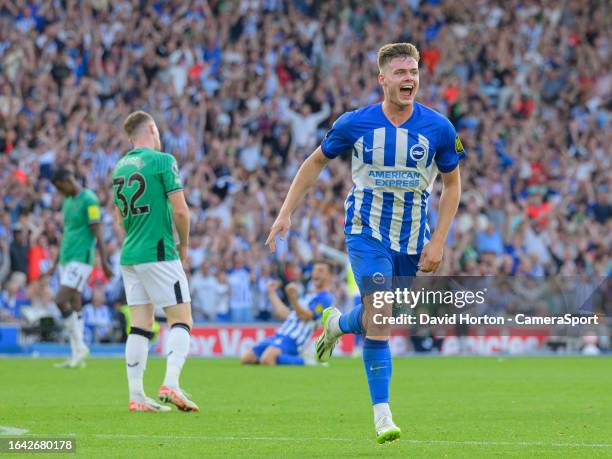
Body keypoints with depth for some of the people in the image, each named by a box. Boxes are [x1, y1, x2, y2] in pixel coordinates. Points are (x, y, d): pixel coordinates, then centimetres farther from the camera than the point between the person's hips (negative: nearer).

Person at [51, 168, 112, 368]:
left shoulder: (89, 200, -10)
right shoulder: (68, 202, 17)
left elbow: (97, 233, -13)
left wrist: (104, 262, -16)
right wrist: (57, 261, 25)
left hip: (80, 259, -9)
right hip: (66, 259, 9)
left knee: (61, 300, -17)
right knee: (74, 307, 6)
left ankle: (80, 347, -7)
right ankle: (77, 356, 7)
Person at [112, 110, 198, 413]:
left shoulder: (120, 167, 13)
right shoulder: (162, 161, -8)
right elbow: (180, 210, -12)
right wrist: (184, 244, 3)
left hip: (129, 255, 7)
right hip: (158, 253, -7)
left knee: (140, 325, 6)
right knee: (181, 320, -2)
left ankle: (136, 396, 1)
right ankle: (171, 384, -18)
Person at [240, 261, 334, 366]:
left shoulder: (325, 298, -4)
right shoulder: (309, 297, 26)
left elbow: (304, 315, -17)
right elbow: (285, 314, 28)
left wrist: (293, 298, -32)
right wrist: (272, 293, 36)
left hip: (291, 340, -9)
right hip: (279, 336, 9)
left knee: (266, 360, -35)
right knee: (245, 359, 3)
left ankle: (303, 361, -13)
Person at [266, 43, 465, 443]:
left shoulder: (439, 128, -8)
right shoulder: (355, 124, -8)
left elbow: (452, 184, 4)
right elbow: (316, 162, 7)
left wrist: (438, 241, -4)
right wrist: (286, 212, 2)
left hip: (413, 238, 3)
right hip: (367, 233, -2)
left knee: (376, 316, 13)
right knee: (380, 317, -19)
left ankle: (337, 323, 49)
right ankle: (382, 415, -14)